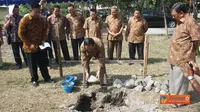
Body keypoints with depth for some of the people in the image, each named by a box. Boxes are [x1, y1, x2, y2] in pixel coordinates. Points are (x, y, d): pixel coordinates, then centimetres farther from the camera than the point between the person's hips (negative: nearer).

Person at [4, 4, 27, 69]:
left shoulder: (21, 17, 5)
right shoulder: (8, 17, 2)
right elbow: (5, 27, -5)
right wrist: (9, 20, -18)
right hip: (13, 38, 0)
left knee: (24, 51, 4)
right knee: (16, 52, 6)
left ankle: (27, 63, 14)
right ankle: (18, 64, 18)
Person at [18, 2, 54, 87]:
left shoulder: (41, 19, 0)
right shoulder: (24, 20, -13)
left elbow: (45, 30, 12)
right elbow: (21, 34, -12)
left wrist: (44, 40, -3)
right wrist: (30, 44, -17)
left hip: (41, 46, 4)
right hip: (30, 47, -3)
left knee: (43, 63, 13)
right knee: (32, 65, 9)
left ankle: (47, 77, 29)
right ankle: (34, 80, 26)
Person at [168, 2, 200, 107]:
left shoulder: (190, 21, -18)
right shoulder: (180, 21, 11)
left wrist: (190, 51, -5)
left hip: (183, 56, -10)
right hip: (175, 55, 10)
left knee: (180, 78, 2)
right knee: (173, 76, 20)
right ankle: (174, 94, 37)